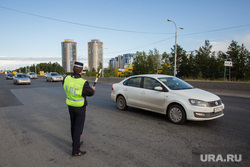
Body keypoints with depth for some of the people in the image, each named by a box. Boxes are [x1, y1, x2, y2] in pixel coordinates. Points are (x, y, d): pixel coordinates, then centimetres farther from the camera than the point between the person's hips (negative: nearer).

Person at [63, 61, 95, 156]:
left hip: (70, 106, 6)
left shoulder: (66, 79, -10)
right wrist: (93, 89, 12)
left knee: (73, 126, 22)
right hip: (80, 108, -6)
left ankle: (75, 143, 41)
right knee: (78, 128, 3)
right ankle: (75, 151, 11)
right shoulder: (83, 83, -27)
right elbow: (90, 93, -11)